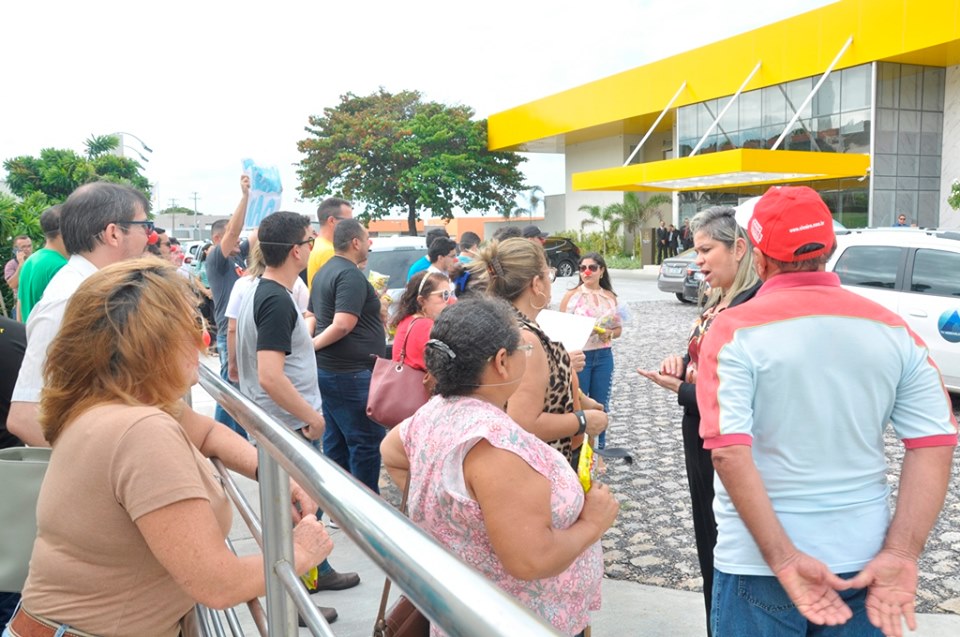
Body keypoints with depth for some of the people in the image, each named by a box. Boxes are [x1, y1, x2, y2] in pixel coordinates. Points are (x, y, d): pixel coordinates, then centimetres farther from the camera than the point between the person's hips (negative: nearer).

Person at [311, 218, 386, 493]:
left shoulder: (325, 271, 14)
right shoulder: (351, 275, -17)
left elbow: (314, 317, 23)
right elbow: (342, 325, -25)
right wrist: (314, 345, -12)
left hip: (328, 369, 10)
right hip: (351, 373, -10)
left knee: (335, 441, 16)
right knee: (367, 442, -1)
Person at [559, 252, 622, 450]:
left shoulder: (610, 297, 7)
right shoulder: (571, 295, -4)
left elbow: (619, 328, 12)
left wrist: (609, 334, -9)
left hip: (604, 357, 3)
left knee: (601, 405, 11)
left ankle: (599, 451, 24)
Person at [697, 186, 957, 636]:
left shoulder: (736, 331, -14)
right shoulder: (894, 330, -1)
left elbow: (729, 452, -23)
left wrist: (783, 561, -20)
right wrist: (900, 554, -8)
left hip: (758, 563, -3)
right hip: (864, 560, 4)